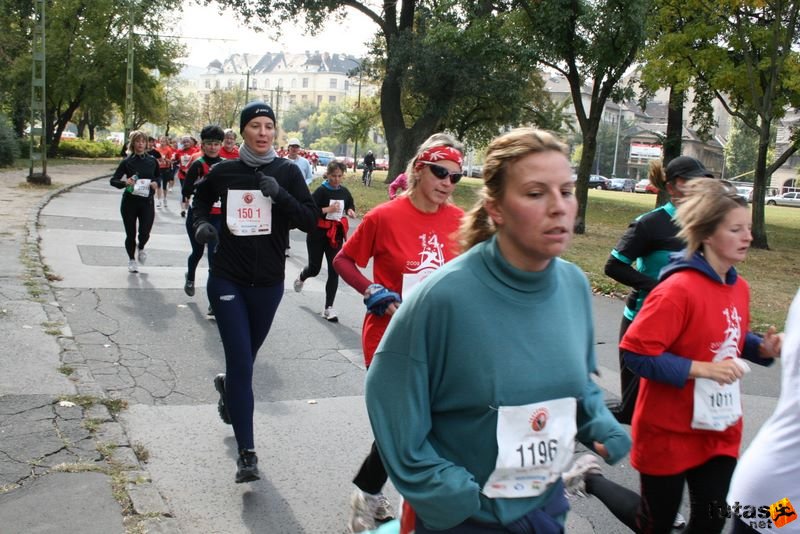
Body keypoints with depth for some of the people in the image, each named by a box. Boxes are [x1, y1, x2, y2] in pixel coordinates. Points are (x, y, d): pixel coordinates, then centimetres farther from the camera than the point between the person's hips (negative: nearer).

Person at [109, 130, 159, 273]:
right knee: (130, 234, 6)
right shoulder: (127, 162, -3)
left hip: (147, 202, 1)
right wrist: (125, 182, -23)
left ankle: (141, 248, 29)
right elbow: (113, 180, -3)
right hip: (129, 202, -1)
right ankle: (131, 259, 30)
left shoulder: (152, 161, 2)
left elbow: (158, 177, 18)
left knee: (145, 233, -8)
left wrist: (156, 183, -5)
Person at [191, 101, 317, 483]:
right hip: (228, 280, -1)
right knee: (241, 361, -9)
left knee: (245, 357, 19)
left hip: (268, 283, 1)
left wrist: (280, 195, -21)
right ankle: (246, 452, -4)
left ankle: (228, 387, 55)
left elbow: (311, 220, -7)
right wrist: (201, 223, -1)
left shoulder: (287, 172, -3)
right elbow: (201, 198, 19)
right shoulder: (224, 171, -1)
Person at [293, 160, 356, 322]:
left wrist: (350, 211, -1)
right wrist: (327, 209, -28)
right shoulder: (321, 191, -12)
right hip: (318, 233, -3)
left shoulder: (344, 192, 3)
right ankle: (301, 277, 46)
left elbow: (350, 205, 21)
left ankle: (328, 308, 4)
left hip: (336, 234, 4)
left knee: (334, 271, -3)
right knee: (314, 268, 7)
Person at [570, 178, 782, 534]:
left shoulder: (739, 288, 3)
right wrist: (702, 368, -27)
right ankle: (590, 478, 33)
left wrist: (762, 348, -3)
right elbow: (636, 353, -24)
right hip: (670, 433, -7)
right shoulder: (679, 289, -23)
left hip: (721, 430, 7)